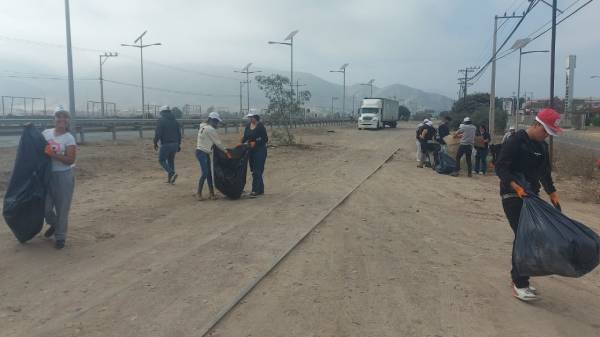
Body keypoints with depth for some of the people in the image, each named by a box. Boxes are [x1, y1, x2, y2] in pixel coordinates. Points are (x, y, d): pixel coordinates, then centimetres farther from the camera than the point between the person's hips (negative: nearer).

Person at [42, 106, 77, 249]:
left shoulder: (69, 138, -8)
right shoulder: (46, 133, 5)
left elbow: (70, 160, -13)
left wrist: (54, 154, -25)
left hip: (63, 176, -4)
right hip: (46, 174, 4)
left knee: (62, 208, 3)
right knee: (45, 206, 8)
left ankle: (60, 236, 18)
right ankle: (54, 224, 39)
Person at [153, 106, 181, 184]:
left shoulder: (161, 120, -6)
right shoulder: (175, 121, 12)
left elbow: (158, 133, -12)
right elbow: (179, 133, 14)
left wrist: (155, 143, -2)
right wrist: (179, 145, 20)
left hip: (166, 144, -6)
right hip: (175, 144, 6)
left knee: (161, 160, 5)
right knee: (171, 160, 15)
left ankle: (172, 173, -15)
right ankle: (170, 179, 17)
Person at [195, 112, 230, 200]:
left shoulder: (204, 127, 14)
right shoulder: (210, 129, -14)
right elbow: (218, 142, -11)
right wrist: (226, 151, -2)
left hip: (205, 153, 10)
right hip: (202, 153, -10)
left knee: (209, 173, 9)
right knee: (205, 173, -9)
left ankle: (211, 193, 12)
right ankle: (198, 193, 0)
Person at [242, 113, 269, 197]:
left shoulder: (260, 126, -12)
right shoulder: (248, 126, 7)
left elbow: (265, 139, -13)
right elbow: (245, 137, 9)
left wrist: (255, 143, -22)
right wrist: (242, 141, -11)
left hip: (260, 150, -7)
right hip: (251, 150, 7)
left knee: (257, 171, -9)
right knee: (254, 170, 11)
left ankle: (255, 191, -10)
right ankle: (261, 190, 21)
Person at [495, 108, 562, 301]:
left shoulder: (542, 146, 12)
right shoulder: (516, 141, -14)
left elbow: (545, 173, 20)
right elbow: (500, 167, -19)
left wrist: (552, 193, 12)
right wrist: (516, 186, -30)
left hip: (531, 195, 8)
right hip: (513, 195, -8)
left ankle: (518, 277, 20)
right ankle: (519, 285, -6)